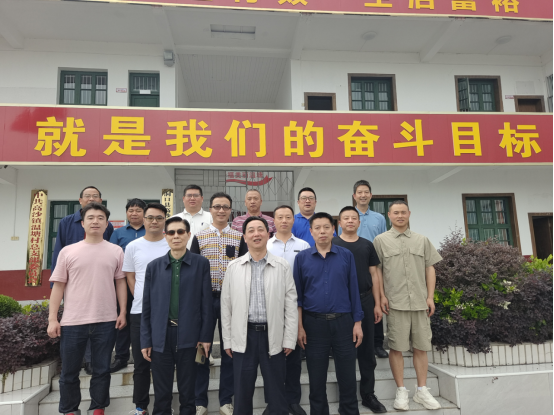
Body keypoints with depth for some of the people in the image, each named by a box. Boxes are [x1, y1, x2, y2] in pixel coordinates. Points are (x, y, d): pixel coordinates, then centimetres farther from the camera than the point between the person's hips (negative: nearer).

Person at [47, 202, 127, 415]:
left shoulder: (116, 251, 3)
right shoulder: (68, 251, 2)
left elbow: (120, 282, 6)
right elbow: (58, 285, 3)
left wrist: (122, 313, 1)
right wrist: (52, 319, 0)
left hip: (106, 322, 0)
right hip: (72, 322, 0)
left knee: (102, 370, 11)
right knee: (69, 372, 12)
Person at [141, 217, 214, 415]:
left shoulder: (201, 264, -1)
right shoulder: (154, 266, 5)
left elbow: (206, 302, -2)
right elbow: (147, 306, 6)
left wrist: (206, 336, -4)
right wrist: (145, 340, 3)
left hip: (189, 336, -1)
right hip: (161, 336, 2)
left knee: (187, 392, 12)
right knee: (161, 393, 13)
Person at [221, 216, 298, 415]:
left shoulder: (283, 266, -1)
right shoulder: (233, 267, 2)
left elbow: (291, 305, -1)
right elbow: (226, 306, 4)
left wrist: (289, 339, -3)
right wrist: (227, 340, 4)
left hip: (273, 336, -1)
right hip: (243, 337, 1)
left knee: (277, 392, 10)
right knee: (242, 392, 13)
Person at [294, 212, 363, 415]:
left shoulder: (346, 256, 1)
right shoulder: (302, 258, 0)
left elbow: (354, 290, 3)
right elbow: (298, 295, 2)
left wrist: (357, 323, 0)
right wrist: (300, 326, -2)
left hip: (343, 322, 0)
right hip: (314, 323, 0)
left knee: (347, 376, 9)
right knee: (316, 378, 12)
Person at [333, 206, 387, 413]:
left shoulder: (367, 245, 8)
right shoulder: (332, 245, -1)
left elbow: (374, 275, 8)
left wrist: (377, 304, 3)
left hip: (365, 301, 3)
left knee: (367, 350, 9)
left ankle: (368, 395, 23)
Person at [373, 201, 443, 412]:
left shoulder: (422, 240, 12)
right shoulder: (381, 240, 3)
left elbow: (430, 268, 11)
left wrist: (430, 297, 4)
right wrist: (382, 296, -6)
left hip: (420, 302, 3)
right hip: (396, 302, -3)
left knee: (421, 347, 9)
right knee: (397, 347, 2)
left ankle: (422, 390, 21)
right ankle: (401, 392, 14)